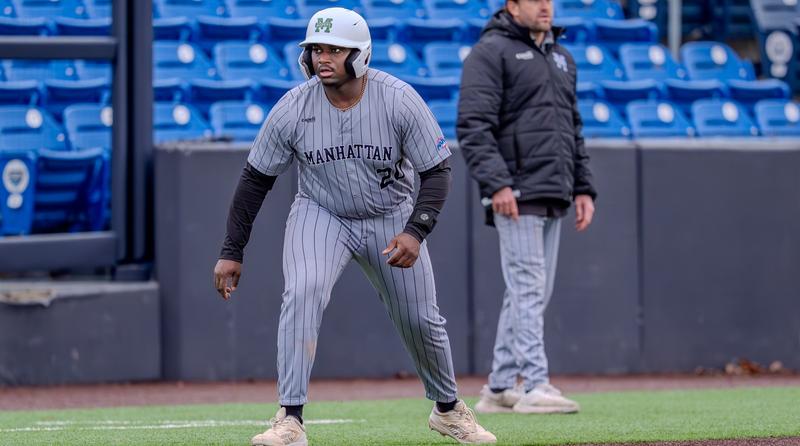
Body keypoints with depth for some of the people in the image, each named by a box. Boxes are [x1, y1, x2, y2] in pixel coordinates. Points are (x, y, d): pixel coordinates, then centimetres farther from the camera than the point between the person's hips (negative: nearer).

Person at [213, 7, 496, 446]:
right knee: (302, 293, -27)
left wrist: (415, 232, -30)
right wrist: (231, 253, -9)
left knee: (421, 319, 7)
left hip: (392, 220, 1)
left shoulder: (400, 101, -22)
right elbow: (255, 179, -9)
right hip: (320, 215, -1)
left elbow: (436, 172, -15)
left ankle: (448, 409, 35)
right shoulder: (292, 108, -19)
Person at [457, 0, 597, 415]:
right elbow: (473, 126, -13)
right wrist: (496, 183, -22)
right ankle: (534, 386, -14)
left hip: (554, 198, 8)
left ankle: (499, 388, 13)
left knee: (533, 294, 8)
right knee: (528, 288, -12)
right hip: (517, 194, -8)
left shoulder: (560, 56, 20)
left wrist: (583, 187, 17)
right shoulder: (490, 52, -5)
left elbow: (574, 128, 25)